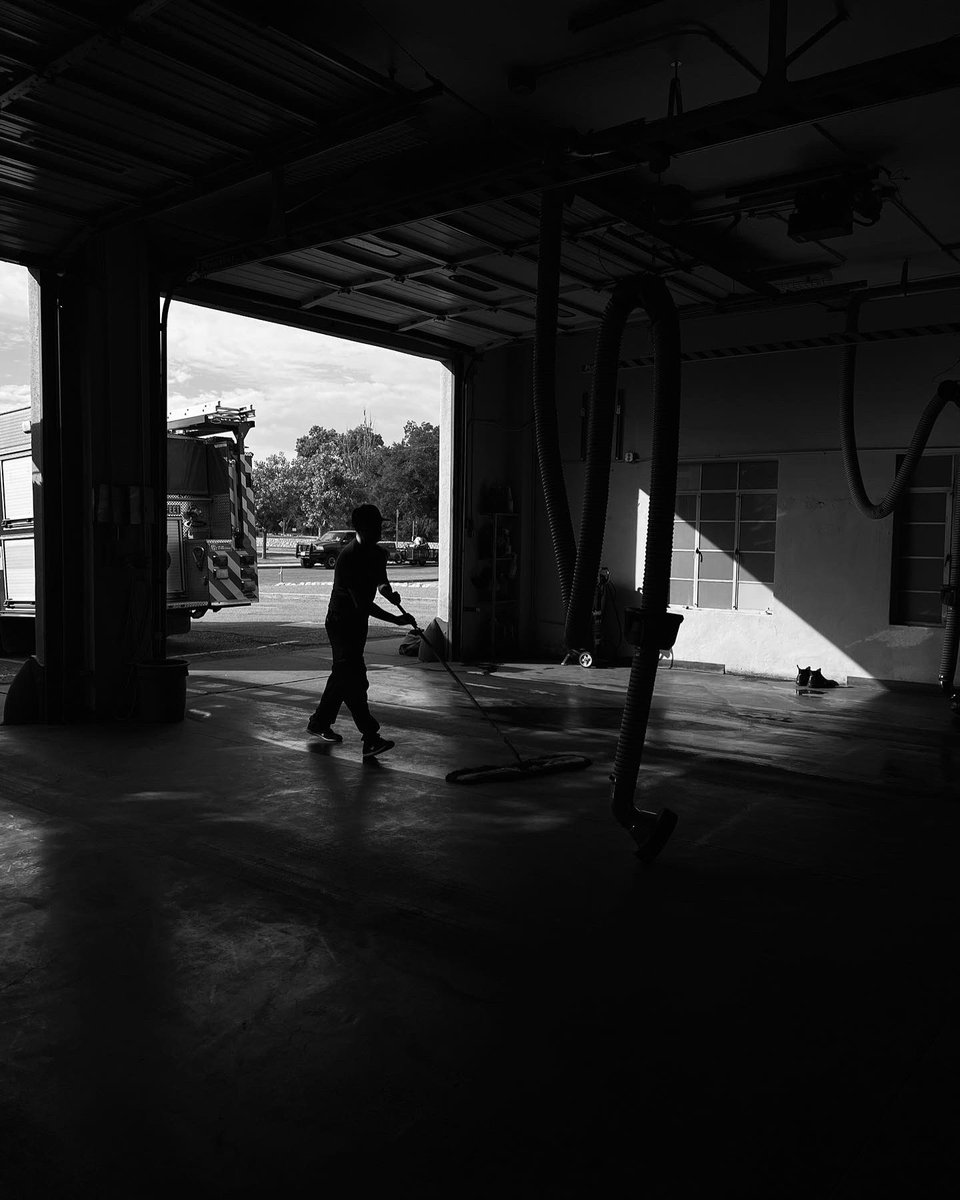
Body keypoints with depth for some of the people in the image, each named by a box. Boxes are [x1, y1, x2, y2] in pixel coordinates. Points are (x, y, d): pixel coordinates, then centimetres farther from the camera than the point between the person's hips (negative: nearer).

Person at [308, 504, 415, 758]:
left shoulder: (378, 554, 2)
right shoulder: (349, 557, -25)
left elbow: (380, 580, 19)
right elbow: (362, 604, -28)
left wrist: (388, 591, -6)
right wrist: (395, 619, -31)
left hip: (358, 623, 9)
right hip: (341, 624, -9)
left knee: (343, 675, 18)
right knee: (354, 681, -12)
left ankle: (319, 722, 35)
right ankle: (371, 739, -15)